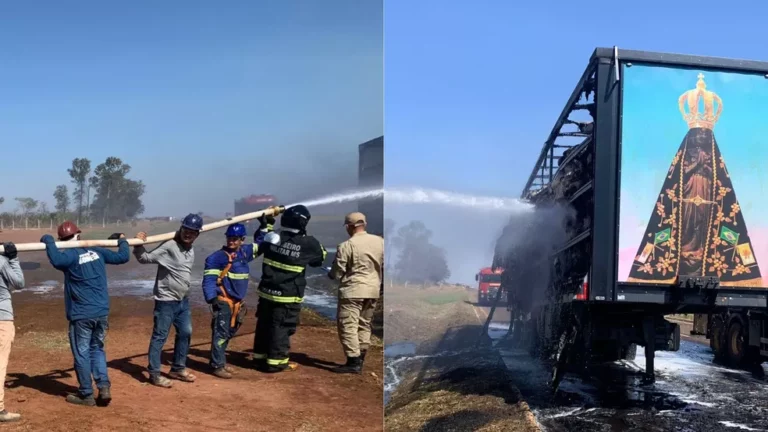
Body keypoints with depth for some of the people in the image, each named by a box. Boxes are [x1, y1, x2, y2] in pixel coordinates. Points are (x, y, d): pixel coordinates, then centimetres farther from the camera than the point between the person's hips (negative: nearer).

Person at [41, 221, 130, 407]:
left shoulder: (70, 255, -11)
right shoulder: (97, 251, 6)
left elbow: (57, 260, -35)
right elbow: (123, 257, 15)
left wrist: (48, 241, -20)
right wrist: (122, 241, 34)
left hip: (81, 315, -6)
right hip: (102, 312, 6)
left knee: (82, 353, 6)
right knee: (97, 349, 19)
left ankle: (86, 394, 14)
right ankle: (104, 387, 8)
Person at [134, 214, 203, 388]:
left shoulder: (191, 250, 7)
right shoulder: (169, 246, -17)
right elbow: (145, 258, -19)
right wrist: (138, 245, -32)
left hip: (183, 300, 9)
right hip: (166, 300, -8)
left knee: (185, 333, 17)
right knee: (160, 336, -2)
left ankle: (178, 368, 31)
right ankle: (154, 373, 7)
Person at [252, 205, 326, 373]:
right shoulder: (308, 244, -14)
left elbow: (259, 240, 20)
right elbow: (320, 259, 5)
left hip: (267, 291, 5)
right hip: (288, 296, -5)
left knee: (263, 325, 16)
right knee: (281, 328, 4)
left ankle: (260, 357, 28)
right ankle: (275, 362, 7)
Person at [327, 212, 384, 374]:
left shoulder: (346, 246, -13)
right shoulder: (380, 242, 2)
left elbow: (337, 273, -7)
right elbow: (386, 266, 8)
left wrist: (330, 274, 15)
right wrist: (381, 283, 23)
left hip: (353, 290, -6)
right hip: (373, 290, 6)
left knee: (347, 325, -1)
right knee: (364, 325, 17)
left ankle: (354, 362, -5)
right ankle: (360, 360, 20)